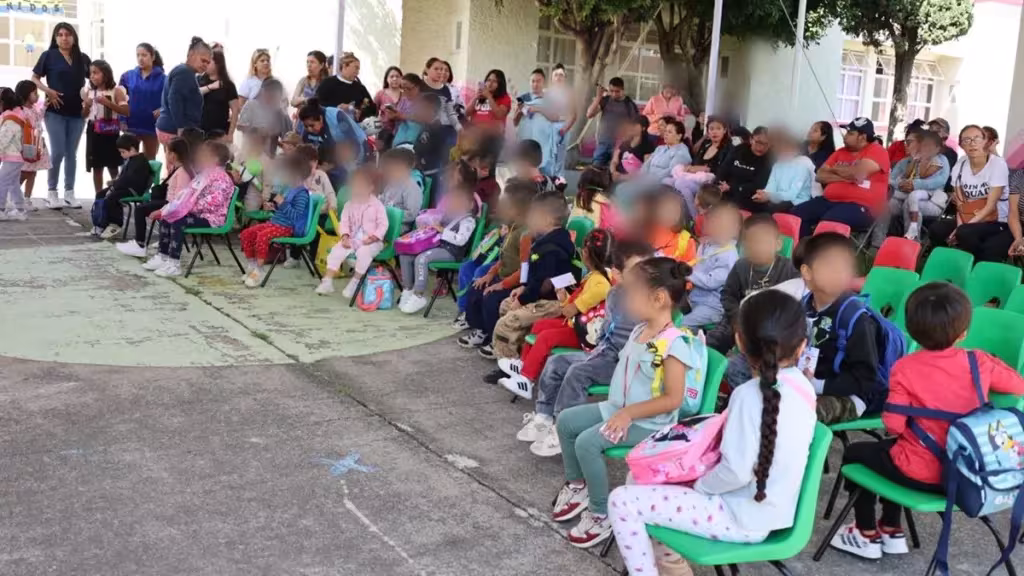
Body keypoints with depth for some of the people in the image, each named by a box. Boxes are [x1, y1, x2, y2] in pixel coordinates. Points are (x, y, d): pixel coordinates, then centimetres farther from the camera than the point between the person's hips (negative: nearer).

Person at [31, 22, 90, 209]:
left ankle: (69, 193, 14)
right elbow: (34, 78, 3)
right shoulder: (49, 55, 1)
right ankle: (51, 192, 5)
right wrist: (48, 91, -13)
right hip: (55, 111, -3)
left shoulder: (83, 58, 9)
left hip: (77, 112, 3)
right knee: (58, 152, -7)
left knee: (72, 153, 7)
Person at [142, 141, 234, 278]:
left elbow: (214, 201, -29)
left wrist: (191, 206, -30)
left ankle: (174, 264, -29)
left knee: (178, 221, -28)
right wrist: (164, 209, 13)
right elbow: (186, 195, 21)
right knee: (166, 218, 5)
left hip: (211, 218, -10)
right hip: (197, 214, 10)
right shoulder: (202, 175, 18)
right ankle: (163, 256, 8)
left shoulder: (221, 178, -15)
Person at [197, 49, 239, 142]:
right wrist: (210, 87, -19)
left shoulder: (228, 85, 1)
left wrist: (230, 134, -7)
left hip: (219, 132, -2)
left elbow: (235, 109, -2)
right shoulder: (199, 80, 8)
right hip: (199, 130, 2)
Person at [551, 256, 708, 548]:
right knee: (565, 420, 7)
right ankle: (576, 485, 23)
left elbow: (673, 399, -24)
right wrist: (619, 409, 5)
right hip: (617, 408, 10)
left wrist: (629, 413, -24)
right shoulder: (639, 331, 4)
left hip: (648, 423, -9)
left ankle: (602, 514, -8)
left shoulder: (674, 343, -24)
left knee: (587, 442, -23)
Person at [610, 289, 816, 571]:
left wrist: (698, 485, -8)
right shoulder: (803, 386, -1)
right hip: (771, 509, 9)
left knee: (622, 501, -7)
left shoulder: (750, 395, -26)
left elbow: (736, 472, -27)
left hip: (743, 518, -9)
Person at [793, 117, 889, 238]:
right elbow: (820, 175, 13)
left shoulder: (876, 151, -2)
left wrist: (835, 169, 3)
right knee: (796, 214, -14)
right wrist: (843, 177, -6)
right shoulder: (841, 152, 19)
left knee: (827, 222, -37)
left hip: (860, 206, -8)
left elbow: (858, 174, -18)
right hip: (830, 201, 8)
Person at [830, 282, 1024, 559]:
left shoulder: (905, 368, -18)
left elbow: (893, 427, -18)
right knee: (888, 451, 31)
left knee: (855, 453, 21)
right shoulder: (980, 362, -9)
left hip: (920, 474, -5)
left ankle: (867, 536, 28)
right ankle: (892, 531, 37)